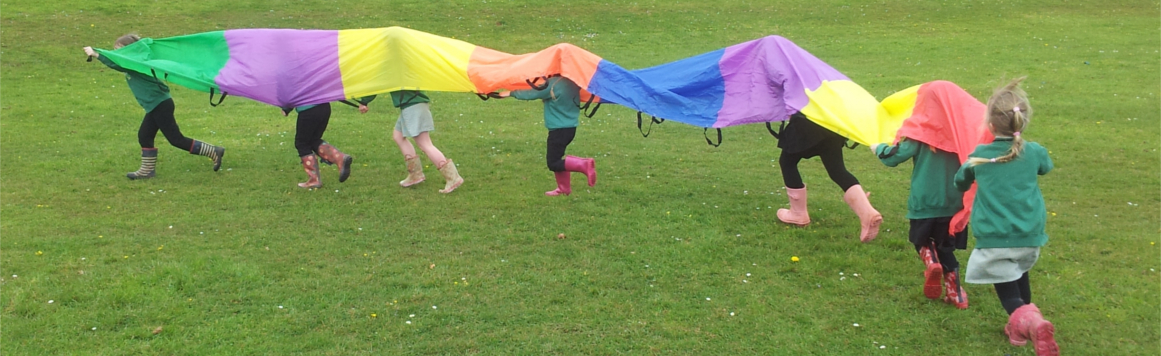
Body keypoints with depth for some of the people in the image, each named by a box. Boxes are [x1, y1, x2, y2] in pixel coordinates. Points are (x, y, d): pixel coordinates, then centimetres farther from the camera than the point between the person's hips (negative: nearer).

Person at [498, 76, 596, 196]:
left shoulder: (552, 84, -19)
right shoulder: (572, 82, 3)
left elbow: (532, 94, -12)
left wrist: (511, 93, 3)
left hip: (559, 129, -9)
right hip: (571, 126, 9)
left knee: (553, 163, -3)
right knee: (555, 159, 19)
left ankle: (584, 164, -16)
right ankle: (564, 188, 21)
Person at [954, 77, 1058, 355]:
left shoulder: (979, 156, -4)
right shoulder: (1034, 152, 0)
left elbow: (960, 183, 14)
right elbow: (1046, 167, 24)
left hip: (995, 240, -3)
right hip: (1029, 236, 3)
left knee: (1008, 290, -1)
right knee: (1020, 277, 28)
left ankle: (1029, 320, -30)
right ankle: (1020, 328, 38)